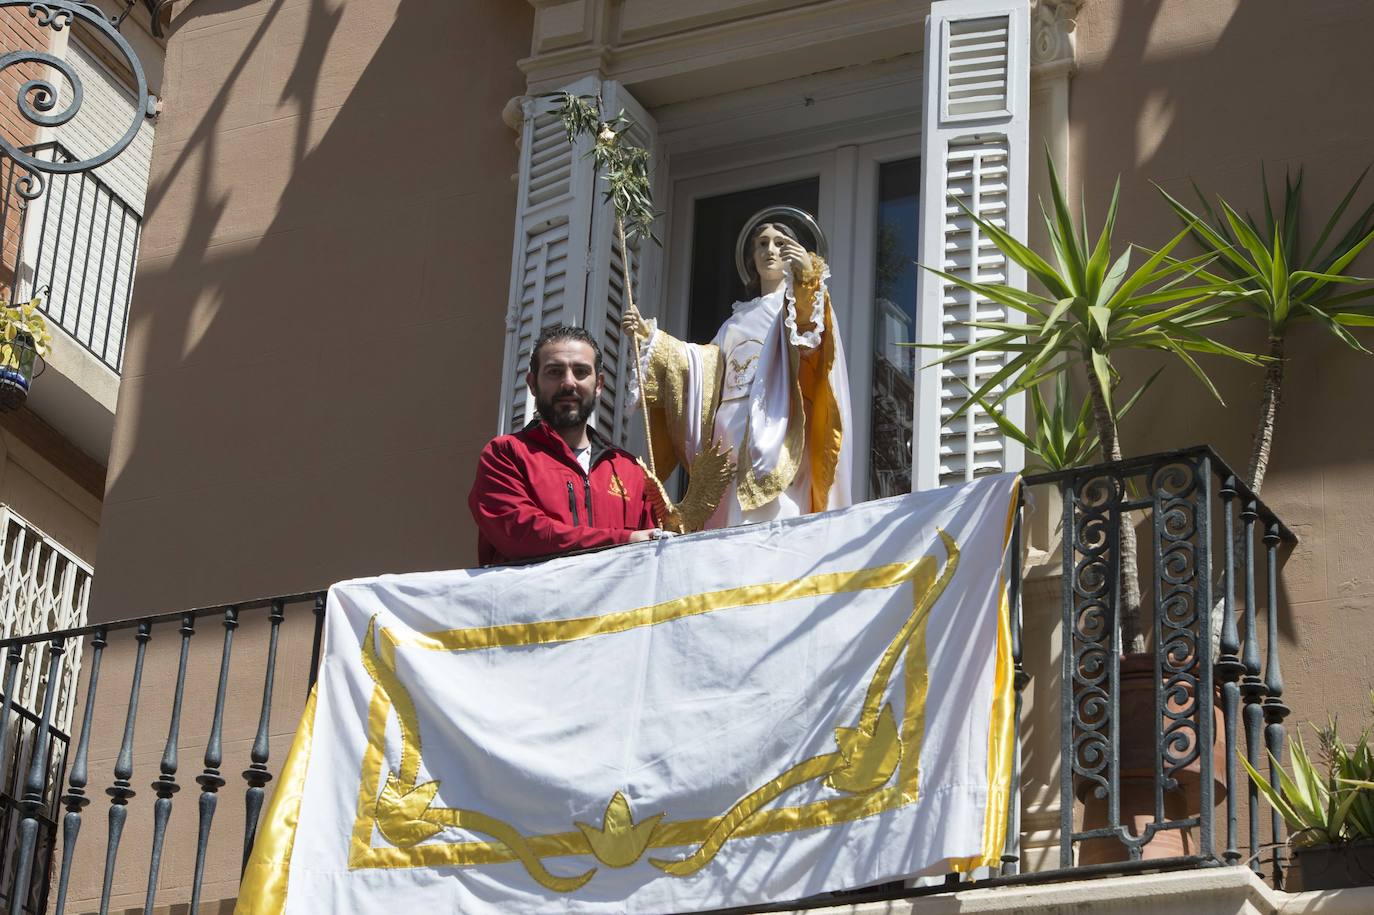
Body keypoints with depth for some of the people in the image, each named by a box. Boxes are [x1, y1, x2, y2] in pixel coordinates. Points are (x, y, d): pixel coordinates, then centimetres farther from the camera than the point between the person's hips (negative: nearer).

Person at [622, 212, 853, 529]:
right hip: (731, 437, 6)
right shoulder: (738, 321, 29)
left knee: (769, 518, -18)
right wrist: (651, 337, 9)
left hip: (774, 434, -6)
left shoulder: (795, 306, 11)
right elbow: (705, 365, 17)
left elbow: (811, 336, -12)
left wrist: (809, 279, -29)